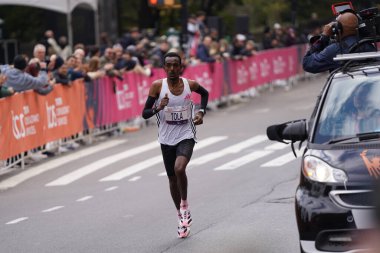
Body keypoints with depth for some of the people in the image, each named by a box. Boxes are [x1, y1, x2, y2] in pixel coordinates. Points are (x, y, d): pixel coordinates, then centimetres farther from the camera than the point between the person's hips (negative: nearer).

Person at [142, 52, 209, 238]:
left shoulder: (190, 84, -5)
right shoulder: (158, 86, -8)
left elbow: (205, 93, 18)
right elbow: (144, 114, -7)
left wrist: (201, 112, 4)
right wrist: (158, 108, -26)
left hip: (186, 137, -2)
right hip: (167, 139, 2)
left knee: (179, 168, -28)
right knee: (172, 179, 11)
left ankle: (184, 204, -3)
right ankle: (182, 218, 29)